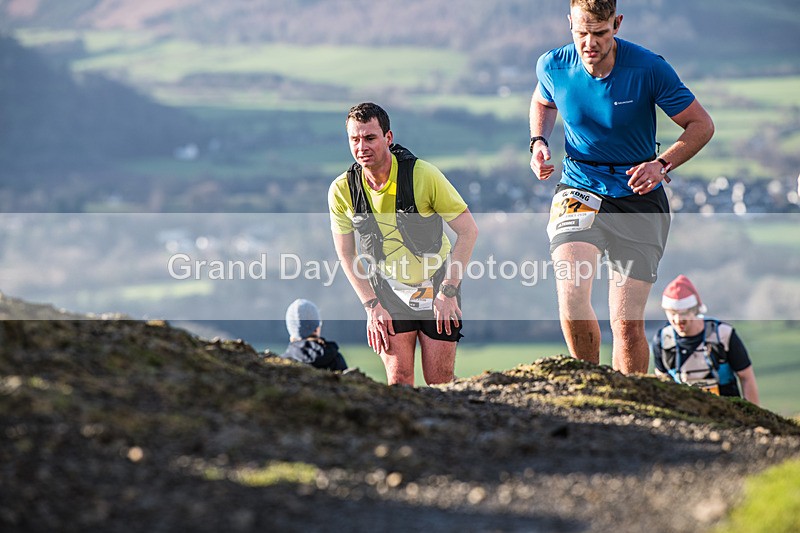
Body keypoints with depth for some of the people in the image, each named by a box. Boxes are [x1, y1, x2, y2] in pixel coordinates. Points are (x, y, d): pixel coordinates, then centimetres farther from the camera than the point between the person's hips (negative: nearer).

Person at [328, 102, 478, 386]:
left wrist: (448, 292, -15)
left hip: (436, 285, -1)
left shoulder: (424, 175, -20)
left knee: (439, 381, -3)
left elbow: (468, 231, -13)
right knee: (399, 379, -9)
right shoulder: (341, 190, -12)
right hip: (388, 289, 1)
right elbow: (346, 254, 0)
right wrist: (372, 306, -7)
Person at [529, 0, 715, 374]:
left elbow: (701, 125, -4)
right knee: (571, 294, -24)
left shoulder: (648, 69, -14)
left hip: (638, 198, -1)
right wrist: (538, 141, 0)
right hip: (579, 192, 1)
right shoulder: (552, 67, -6)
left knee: (627, 322, -5)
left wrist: (662, 164, -19)